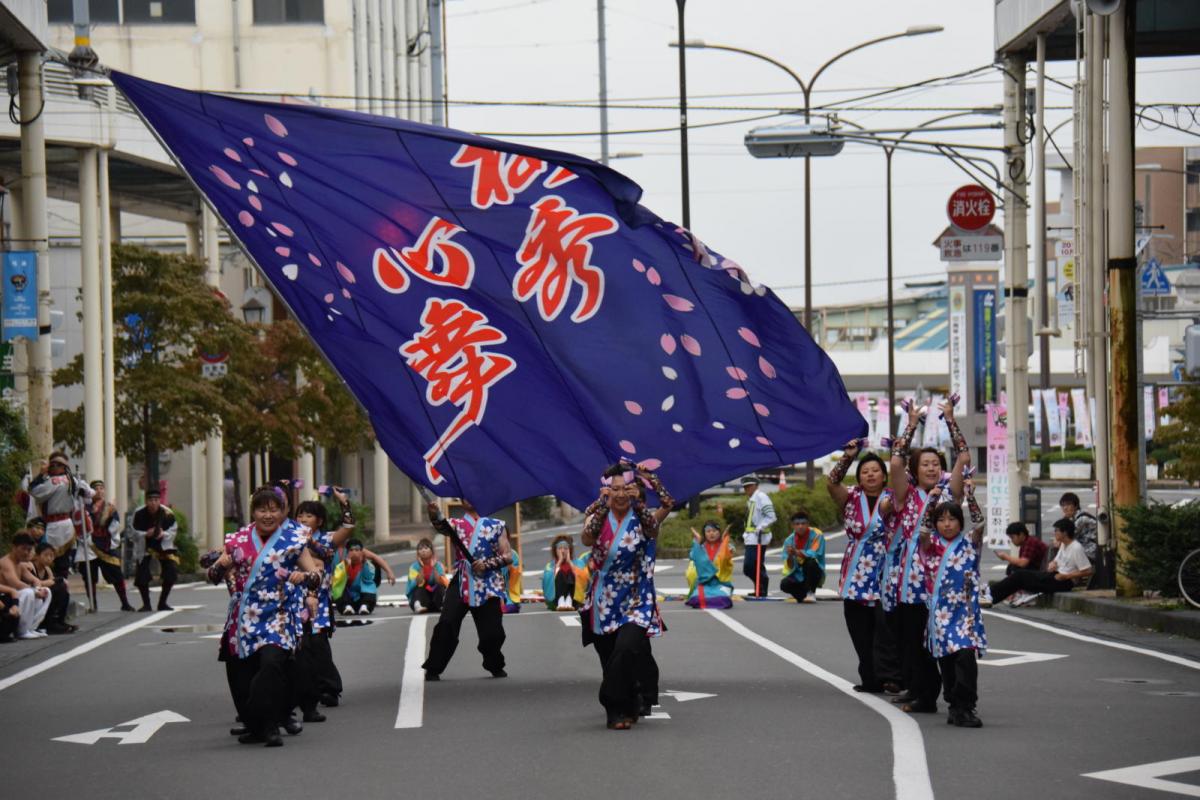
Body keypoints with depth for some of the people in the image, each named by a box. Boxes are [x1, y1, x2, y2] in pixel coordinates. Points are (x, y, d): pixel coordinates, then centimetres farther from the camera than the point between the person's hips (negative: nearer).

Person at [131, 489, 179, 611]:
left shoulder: (167, 514, -17)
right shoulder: (139, 514, -18)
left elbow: (174, 530, -6)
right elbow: (134, 531, -9)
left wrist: (164, 534, -26)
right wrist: (145, 534, -27)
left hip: (163, 545, 0)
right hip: (145, 547, 0)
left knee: (171, 574, -11)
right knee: (141, 578, -9)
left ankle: (162, 603, 8)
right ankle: (146, 604, 14)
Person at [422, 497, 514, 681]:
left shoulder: (496, 526, 14)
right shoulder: (457, 525, 13)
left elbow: (508, 556, 7)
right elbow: (442, 527, -12)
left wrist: (487, 564, -11)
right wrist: (435, 516, -35)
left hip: (489, 586, 0)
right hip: (461, 584, 0)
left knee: (493, 632, -1)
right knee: (446, 625, -16)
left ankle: (495, 666, 28)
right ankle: (433, 669, -9)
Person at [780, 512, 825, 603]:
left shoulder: (816, 535, -13)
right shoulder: (789, 540, -4)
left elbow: (814, 554, -28)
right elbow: (790, 567, -8)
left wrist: (796, 552, -42)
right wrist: (790, 556, -30)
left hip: (815, 574, -3)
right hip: (798, 576, 3)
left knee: (810, 562, -34)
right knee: (784, 584, -26)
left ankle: (811, 593, -13)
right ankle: (804, 595, 5)